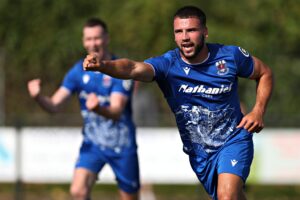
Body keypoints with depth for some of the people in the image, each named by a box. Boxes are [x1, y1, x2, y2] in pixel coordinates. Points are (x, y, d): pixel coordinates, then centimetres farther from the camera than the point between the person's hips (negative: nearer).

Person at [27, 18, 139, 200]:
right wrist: (38, 97, -30)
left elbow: (116, 112, -25)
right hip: (92, 144, 2)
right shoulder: (79, 71, -3)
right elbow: (54, 106, -8)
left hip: (122, 146, -2)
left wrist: (98, 109, -48)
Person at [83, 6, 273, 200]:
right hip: (199, 151, 2)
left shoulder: (230, 56, -12)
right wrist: (102, 65, -58)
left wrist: (258, 111, -7)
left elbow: (265, 73, 7)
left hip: (234, 140, -2)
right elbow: (134, 68, -38)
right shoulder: (168, 64, -17)